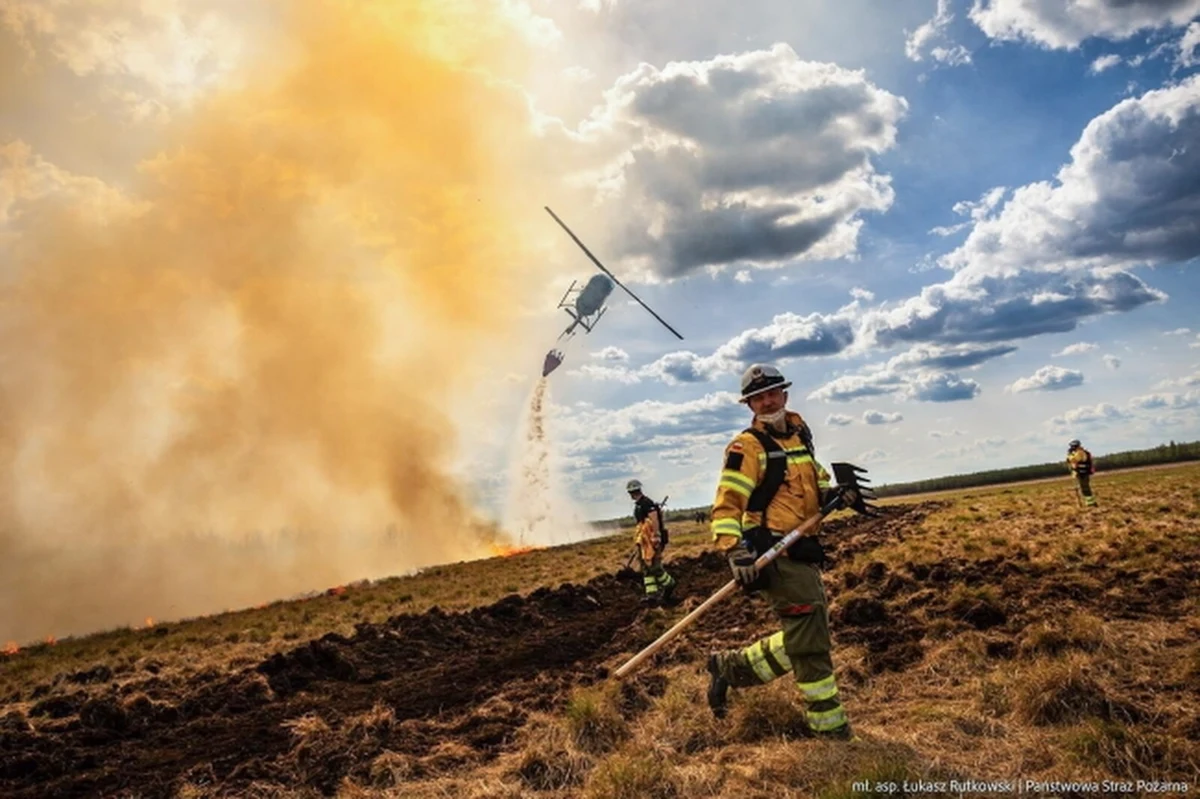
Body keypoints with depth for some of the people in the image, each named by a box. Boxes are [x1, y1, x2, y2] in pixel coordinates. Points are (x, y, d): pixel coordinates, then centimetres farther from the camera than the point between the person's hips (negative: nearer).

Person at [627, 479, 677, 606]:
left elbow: (655, 522, -21)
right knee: (646, 568, 6)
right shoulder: (638, 505, 16)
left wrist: (656, 539, -24)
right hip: (643, 541, 10)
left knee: (653, 566, -8)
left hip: (651, 540, -10)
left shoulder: (647, 504, -15)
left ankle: (669, 584, 12)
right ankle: (652, 594, 5)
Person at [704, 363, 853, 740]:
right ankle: (830, 725, 5)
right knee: (809, 640, -7)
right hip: (775, 554, -8)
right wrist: (737, 553, -28)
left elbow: (814, 477, 30)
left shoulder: (799, 431, 14)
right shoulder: (747, 446, -9)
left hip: (804, 551, 9)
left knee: (802, 638, 15)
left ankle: (731, 667, 27)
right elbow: (726, 505, -16)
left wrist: (830, 492, 7)